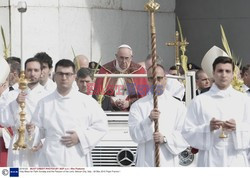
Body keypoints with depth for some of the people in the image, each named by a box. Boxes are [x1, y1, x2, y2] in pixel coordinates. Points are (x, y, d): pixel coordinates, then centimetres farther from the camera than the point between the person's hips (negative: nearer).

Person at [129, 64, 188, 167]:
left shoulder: (178, 106, 9)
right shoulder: (138, 106, 9)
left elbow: (184, 135, 2)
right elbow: (134, 134, -3)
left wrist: (165, 139, -14)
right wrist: (149, 120, -19)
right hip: (146, 162, -1)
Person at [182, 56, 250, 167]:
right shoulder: (199, 101, 7)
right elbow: (187, 132, 2)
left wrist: (237, 128, -11)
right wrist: (208, 128, -14)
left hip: (236, 160, 1)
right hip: (210, 162, -1)